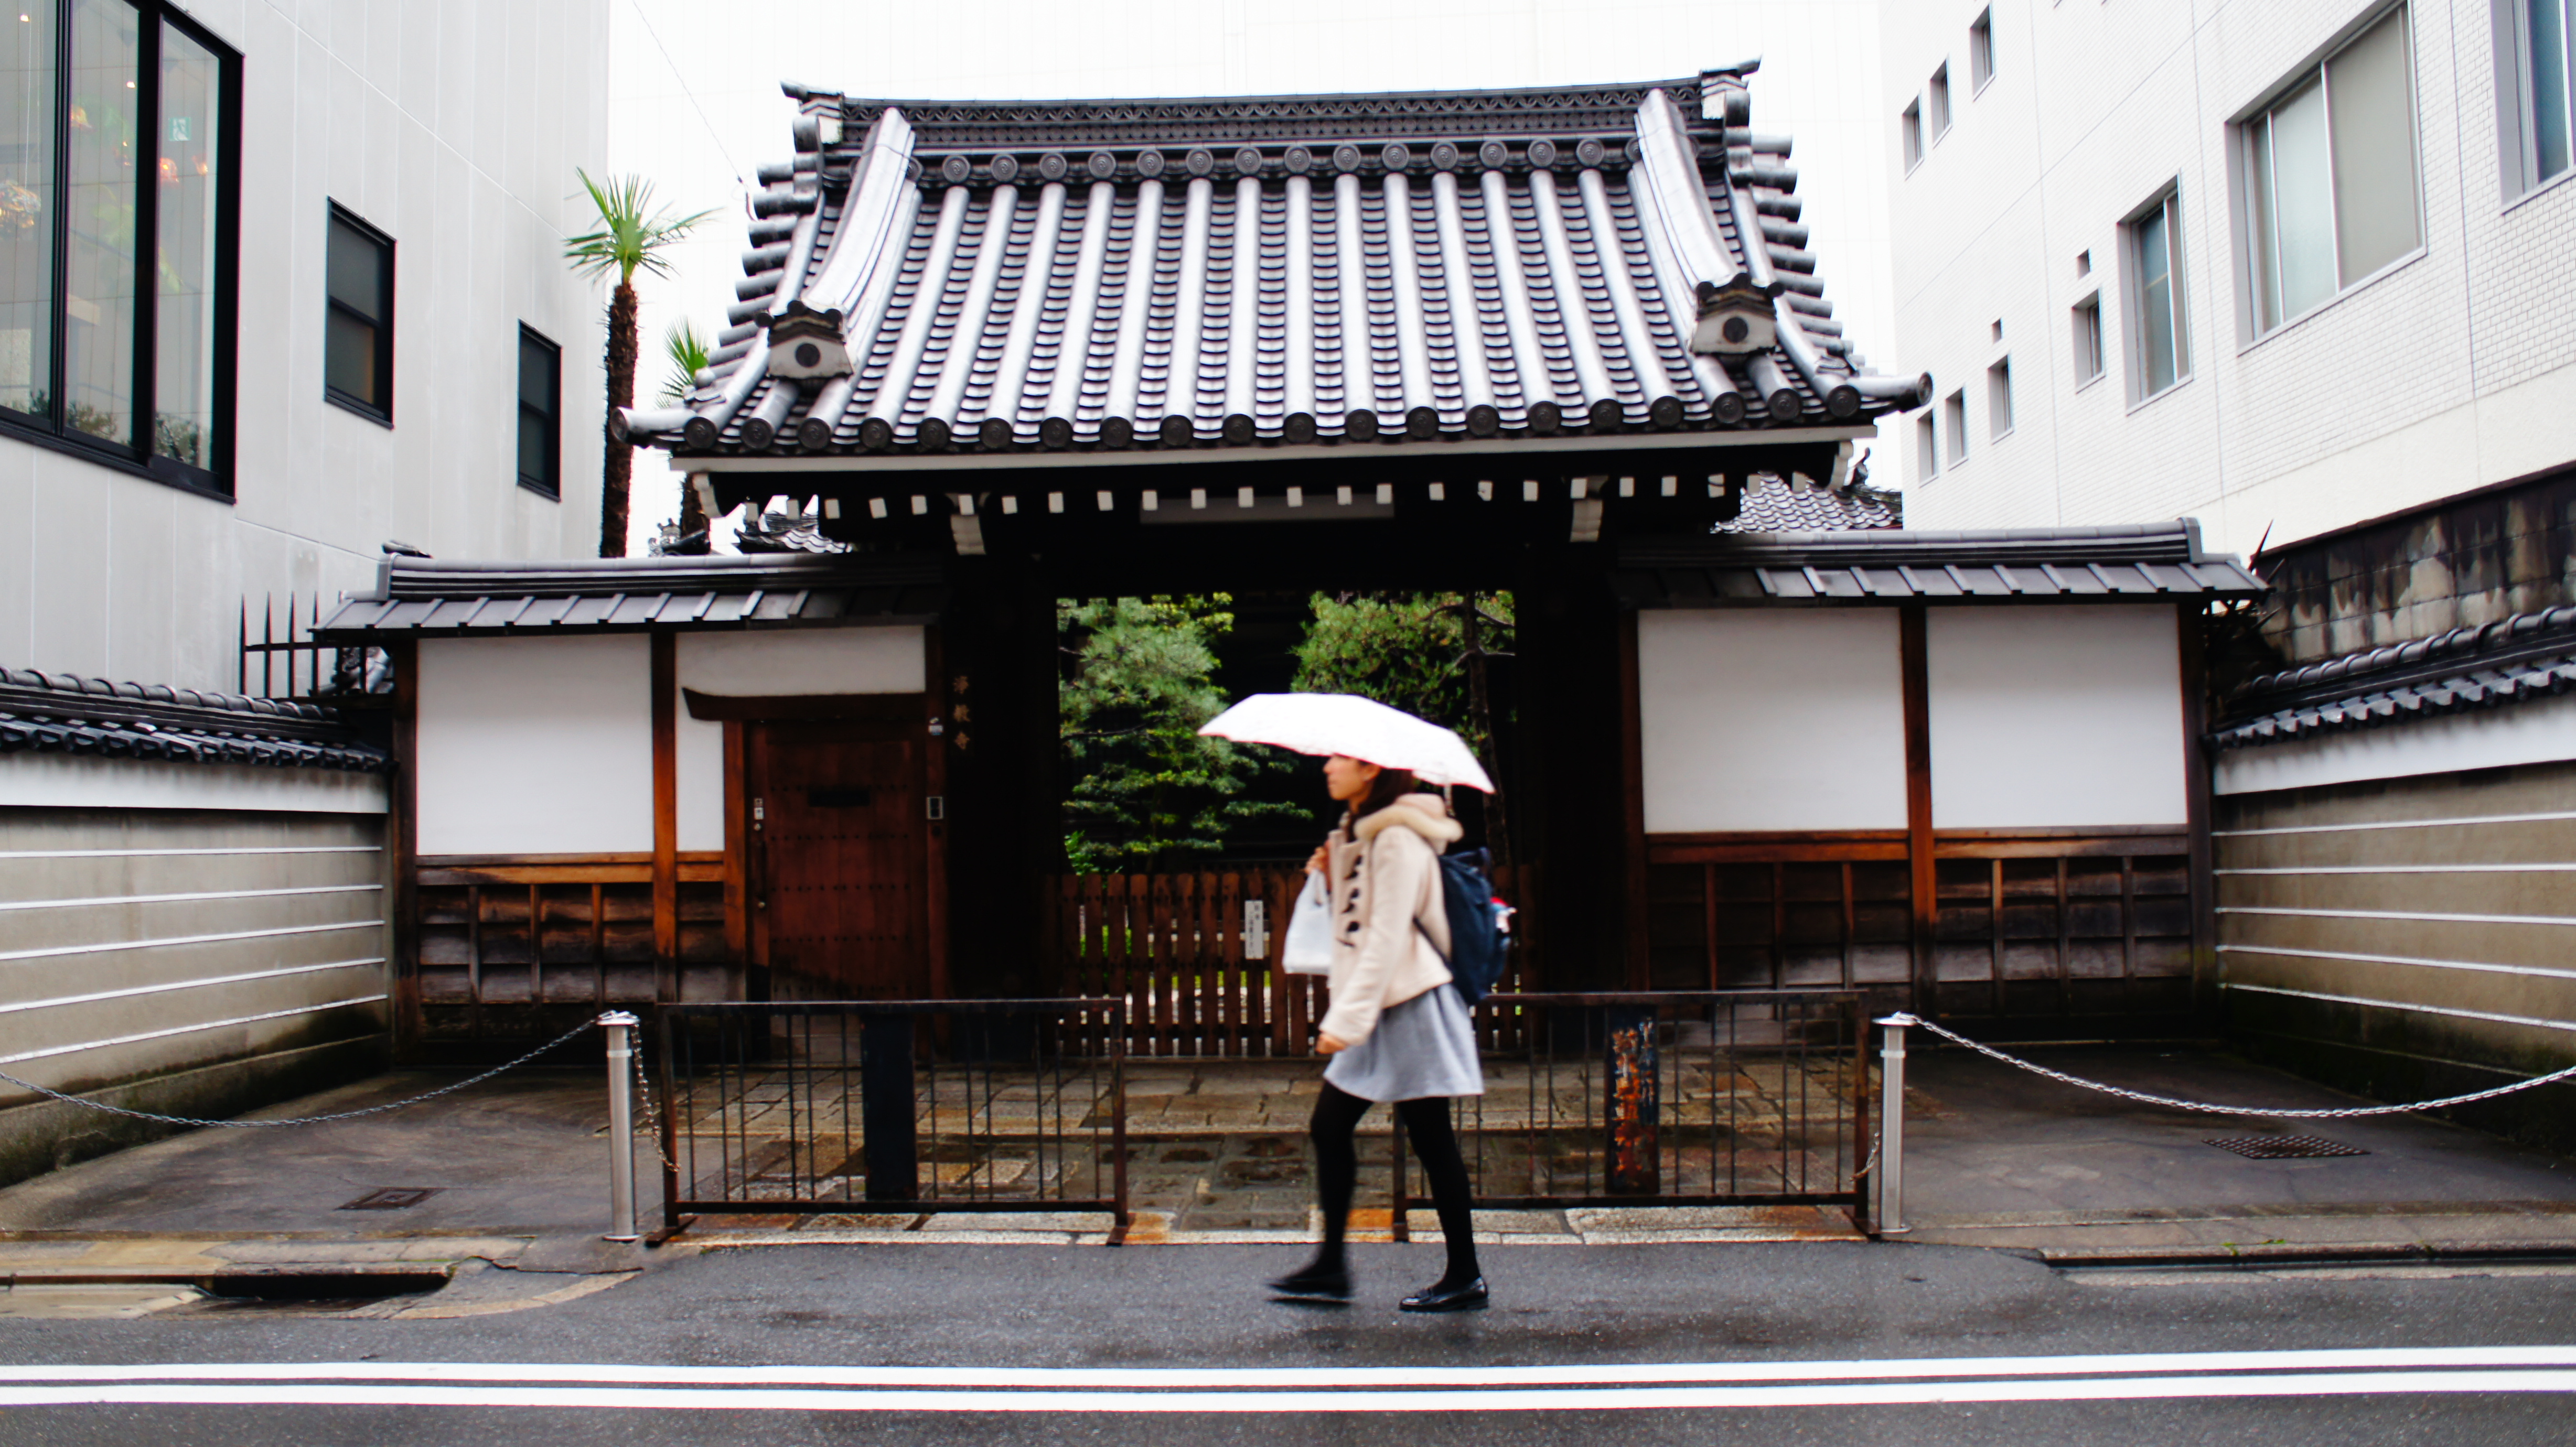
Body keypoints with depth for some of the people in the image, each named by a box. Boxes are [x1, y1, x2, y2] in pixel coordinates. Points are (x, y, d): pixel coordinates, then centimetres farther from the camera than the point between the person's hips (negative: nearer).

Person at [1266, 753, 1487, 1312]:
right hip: (1377, 1012, 10)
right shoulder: (1359, 834, 16)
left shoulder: (1399, 839, -15)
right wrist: (1335, 877, 4)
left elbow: (1387, 937, -21)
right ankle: (1330, 1266, 17)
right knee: (1329, 1125, 9)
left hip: (1410, 1004, -10)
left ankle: (1465, 1277, 8)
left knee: (1431, 1140, -2)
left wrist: (1346, 1018, -24)